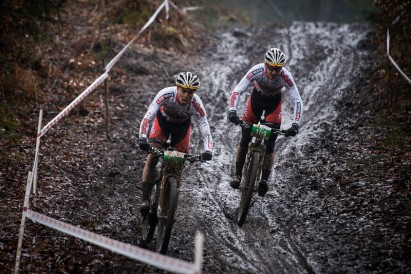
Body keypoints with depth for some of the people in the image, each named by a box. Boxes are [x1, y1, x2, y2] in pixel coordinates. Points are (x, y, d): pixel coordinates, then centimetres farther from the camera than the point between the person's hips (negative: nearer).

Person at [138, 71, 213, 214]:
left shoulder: (196, 104, -35)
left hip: (182, 125, 2)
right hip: (163, 120, -1)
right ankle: (145, 198, -11)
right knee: (152, 158, -15)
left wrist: (208, 151, -51)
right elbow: (148, 117, -41)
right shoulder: (166, 94, -39)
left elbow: (205, 129, -34)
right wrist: (142, 138, -55)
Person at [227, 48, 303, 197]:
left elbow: (297, 101, -29)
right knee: (244, 140, -6)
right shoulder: (257, 71, -33)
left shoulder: (286, 76, -32)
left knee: (270, 144, -12)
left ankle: (264, 179, -3)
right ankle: (238, 174, 8)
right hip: (257, 97, 1)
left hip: (274, 102, -1)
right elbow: (237, 91, -32)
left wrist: (295, 125, -39)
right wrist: (232, 111, -45)